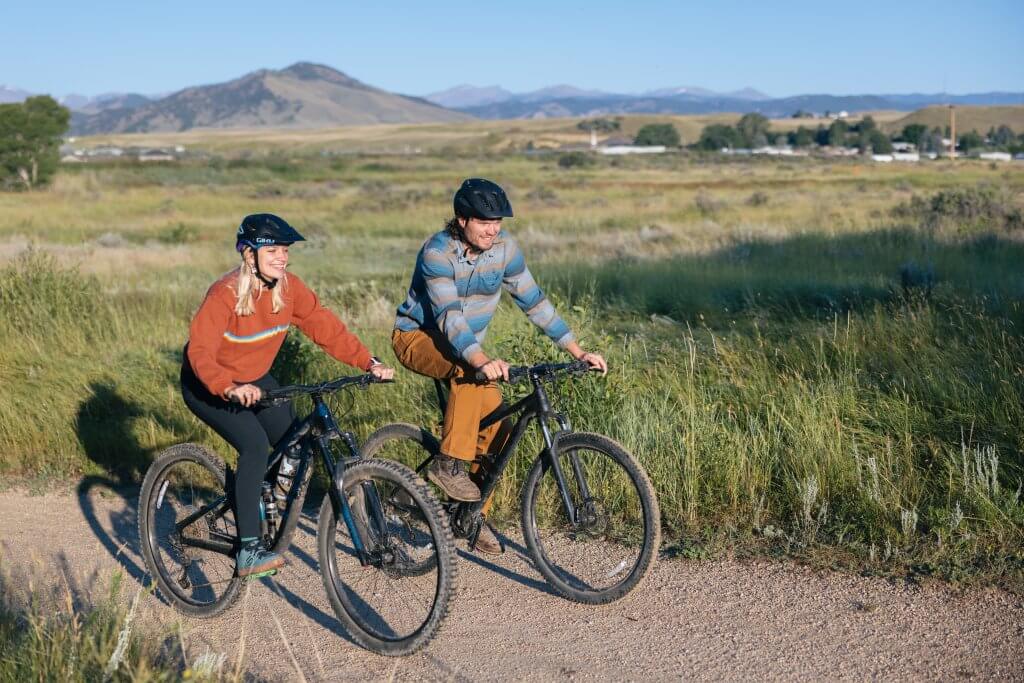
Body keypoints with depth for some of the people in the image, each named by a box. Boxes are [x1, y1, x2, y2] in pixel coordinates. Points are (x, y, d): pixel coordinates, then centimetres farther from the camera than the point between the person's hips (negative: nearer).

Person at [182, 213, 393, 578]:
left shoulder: (288, 287, -11)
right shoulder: (225, 294, -27)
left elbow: (325, 327, -12)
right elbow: (200, 352, -35)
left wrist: (368, 362, -23)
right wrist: (231, 389, -52)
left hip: (254, 378, 7)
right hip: (207, 385, -6)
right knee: (255, 444, -27)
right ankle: (249, 551, -22)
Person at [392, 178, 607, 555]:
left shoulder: (504, 247, -10)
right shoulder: (437, 252, -26)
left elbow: (533, 301, -5)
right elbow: (449, 316, -37)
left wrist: (578, 351, -12)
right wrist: (482, 360, -54)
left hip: (467, 343, 6)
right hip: (418, 338, -5)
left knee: (497, 424, -9)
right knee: (469, 372, -37)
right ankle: (448, 463, -28)